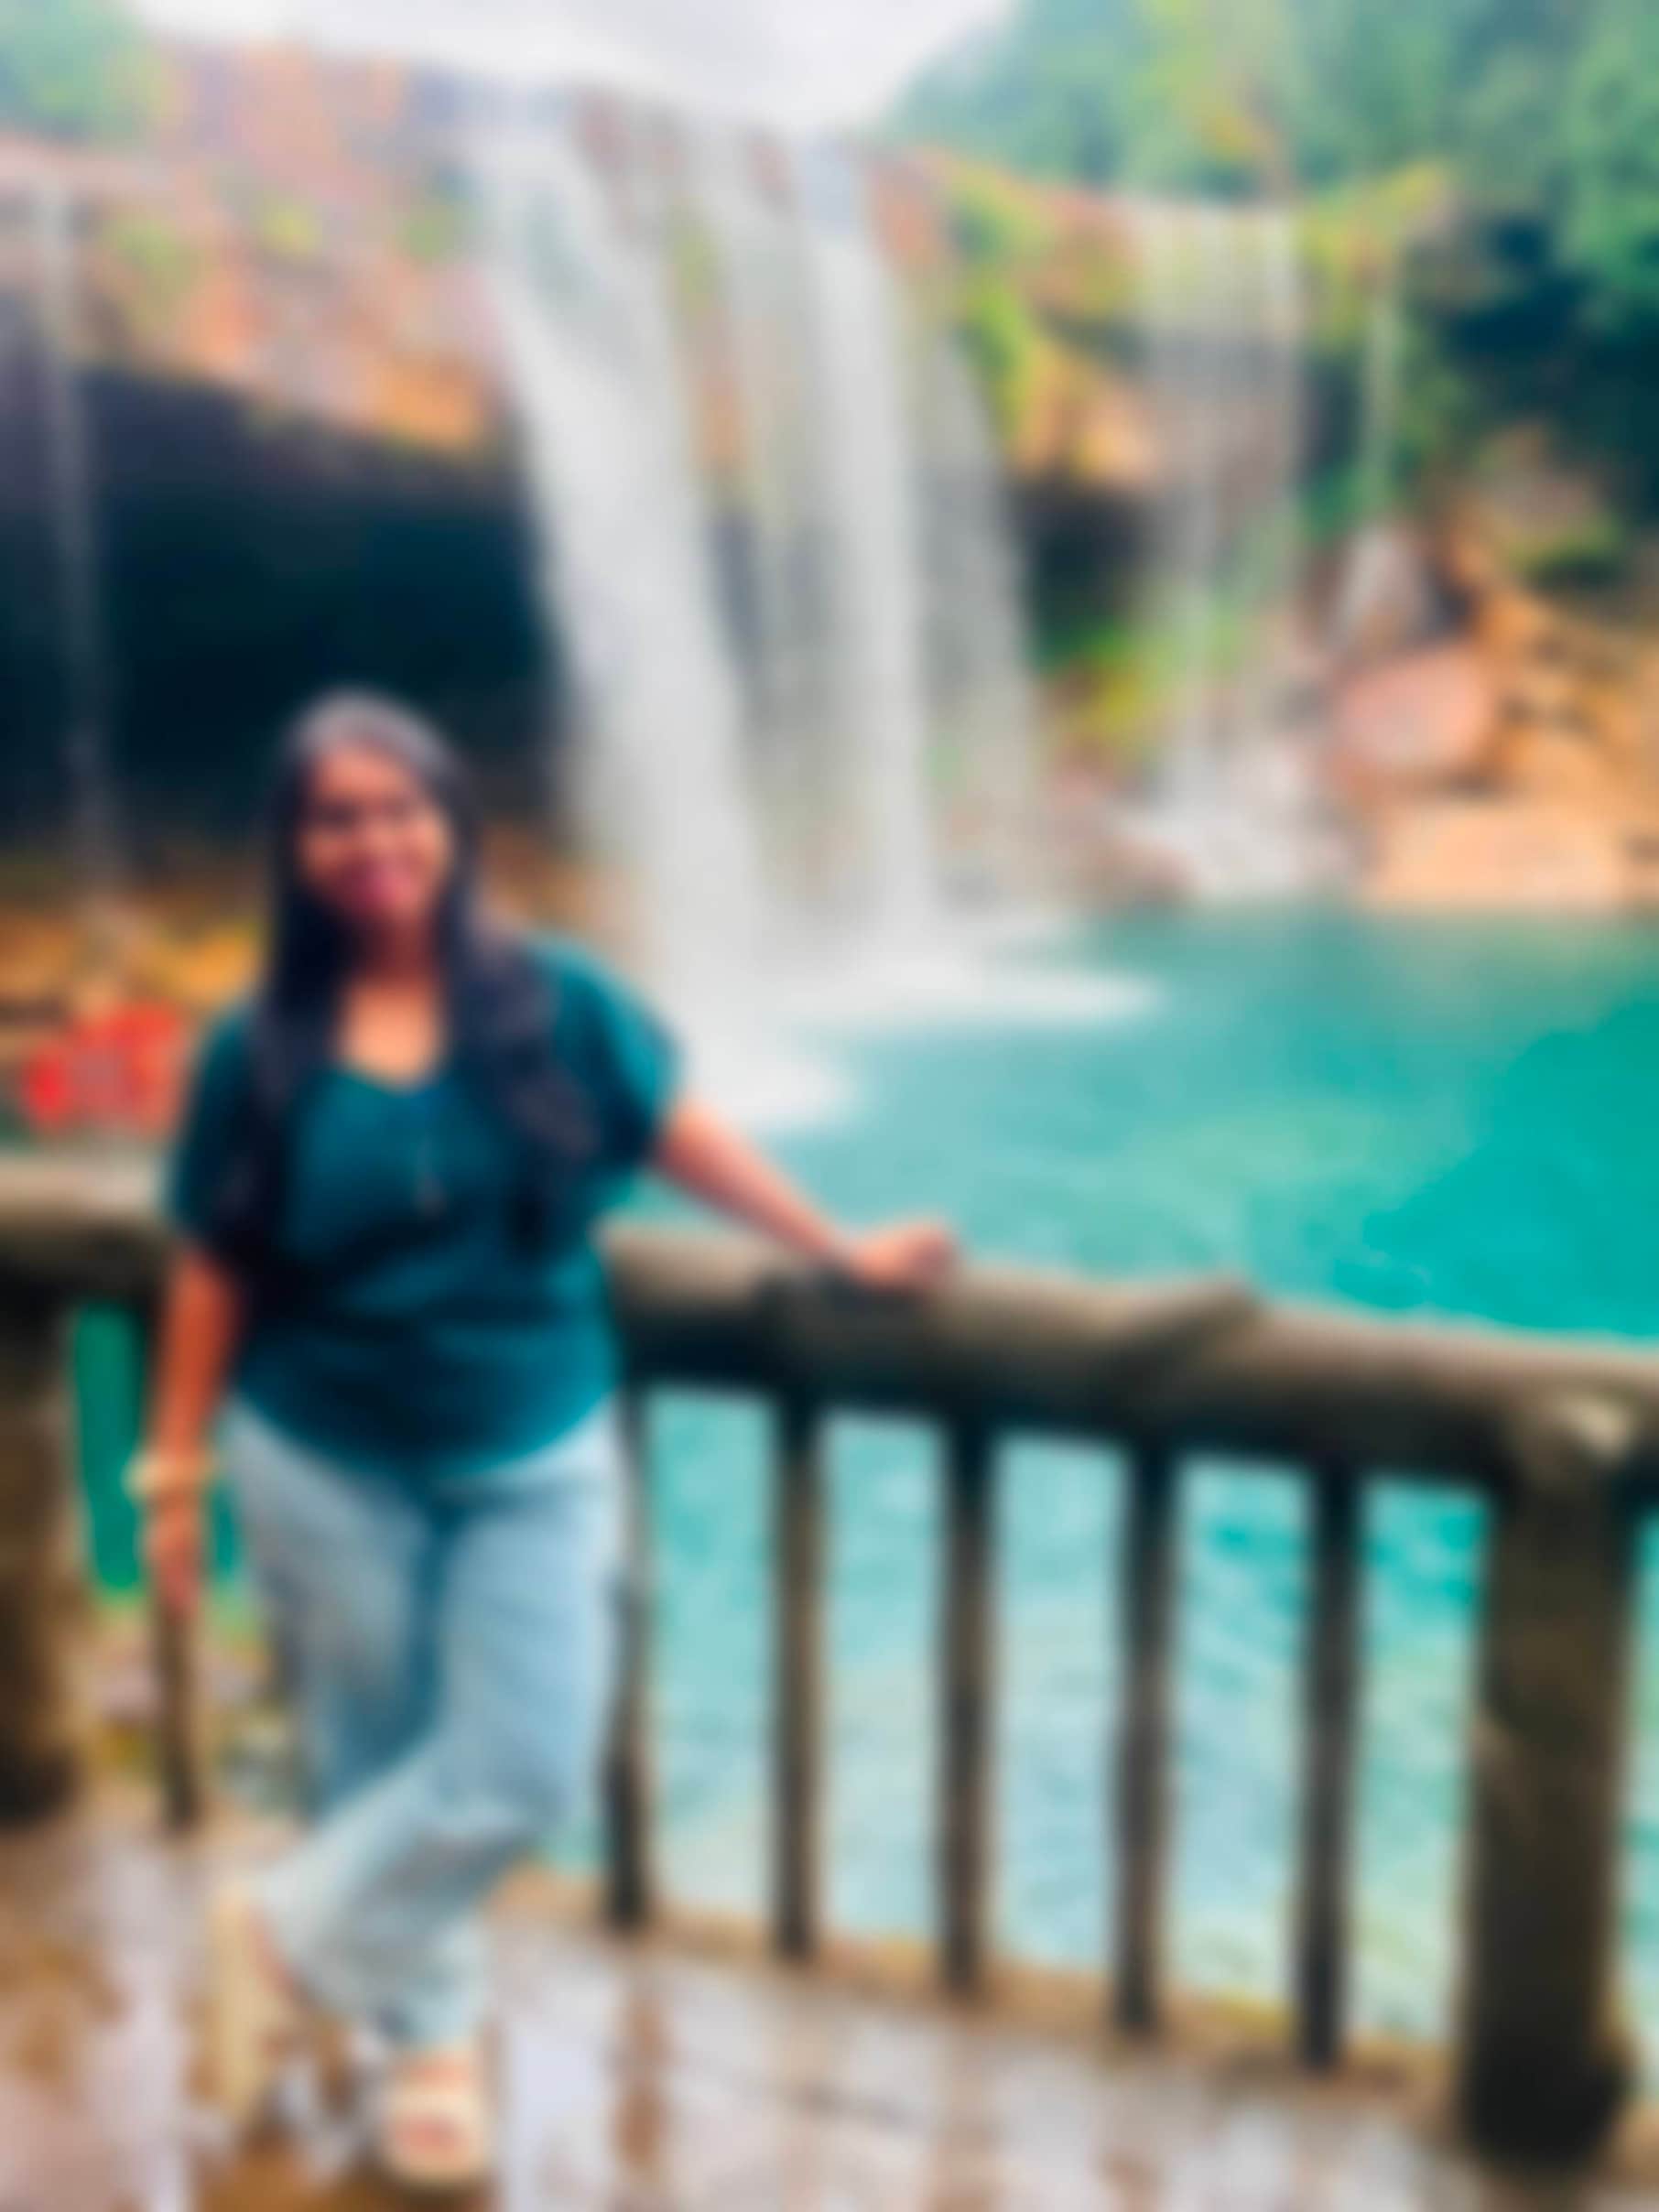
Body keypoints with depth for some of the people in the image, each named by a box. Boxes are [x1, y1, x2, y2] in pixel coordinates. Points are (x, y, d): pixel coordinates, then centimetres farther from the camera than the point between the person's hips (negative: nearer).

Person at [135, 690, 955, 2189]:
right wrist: (177, 1471, 0)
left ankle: (288, 1934, 24)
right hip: (328, 1470, 0)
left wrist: (842, 1252, 4)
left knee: (525, 1768, -2)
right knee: (380, 1763, 11)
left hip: (534, 1460, 1)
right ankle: (434, 2036, 36)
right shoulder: (259, 1051, -6)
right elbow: (213, 1276, -1)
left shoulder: (553, 1004, -6)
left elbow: (687, 1136, 2)